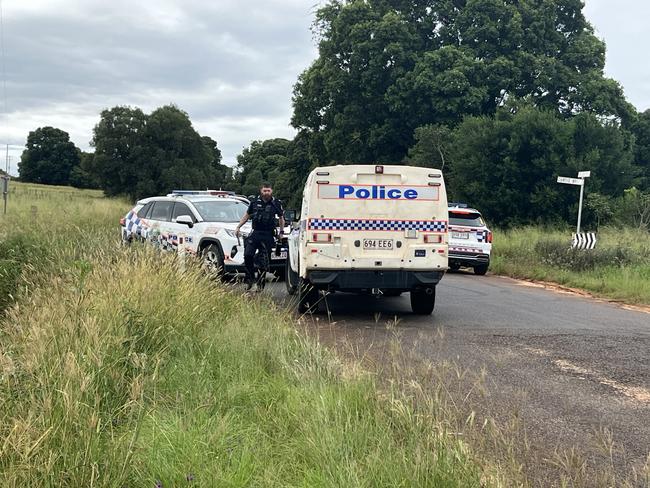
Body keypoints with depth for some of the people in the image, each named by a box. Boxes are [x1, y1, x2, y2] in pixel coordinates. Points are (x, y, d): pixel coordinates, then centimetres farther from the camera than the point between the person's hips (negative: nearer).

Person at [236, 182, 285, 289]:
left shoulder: (276, 203, 3)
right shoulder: (255, 202, 6)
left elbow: (281, 218, 16)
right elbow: (247, 215, 18)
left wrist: (281, 232, 13)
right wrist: (238, 227, 12)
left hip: (268, 236, -1)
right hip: (255, 233, 1)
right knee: (248, 255, -14)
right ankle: (250, 278, 3)